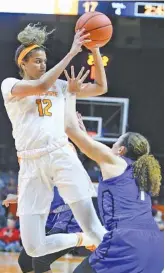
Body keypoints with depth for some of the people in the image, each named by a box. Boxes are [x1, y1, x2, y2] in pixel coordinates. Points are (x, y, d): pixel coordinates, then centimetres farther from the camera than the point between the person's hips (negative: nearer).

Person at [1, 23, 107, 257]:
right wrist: (72, 52, -14)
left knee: (94, 229, -11)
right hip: (31, 165, -2)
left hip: (62, 157, 2)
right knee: (33, 248, -3)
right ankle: (79, 240, 25)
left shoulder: (58, 86, 17)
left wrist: (95, 50, 6)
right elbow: (41, 86, -15)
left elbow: (100, 88, 17)